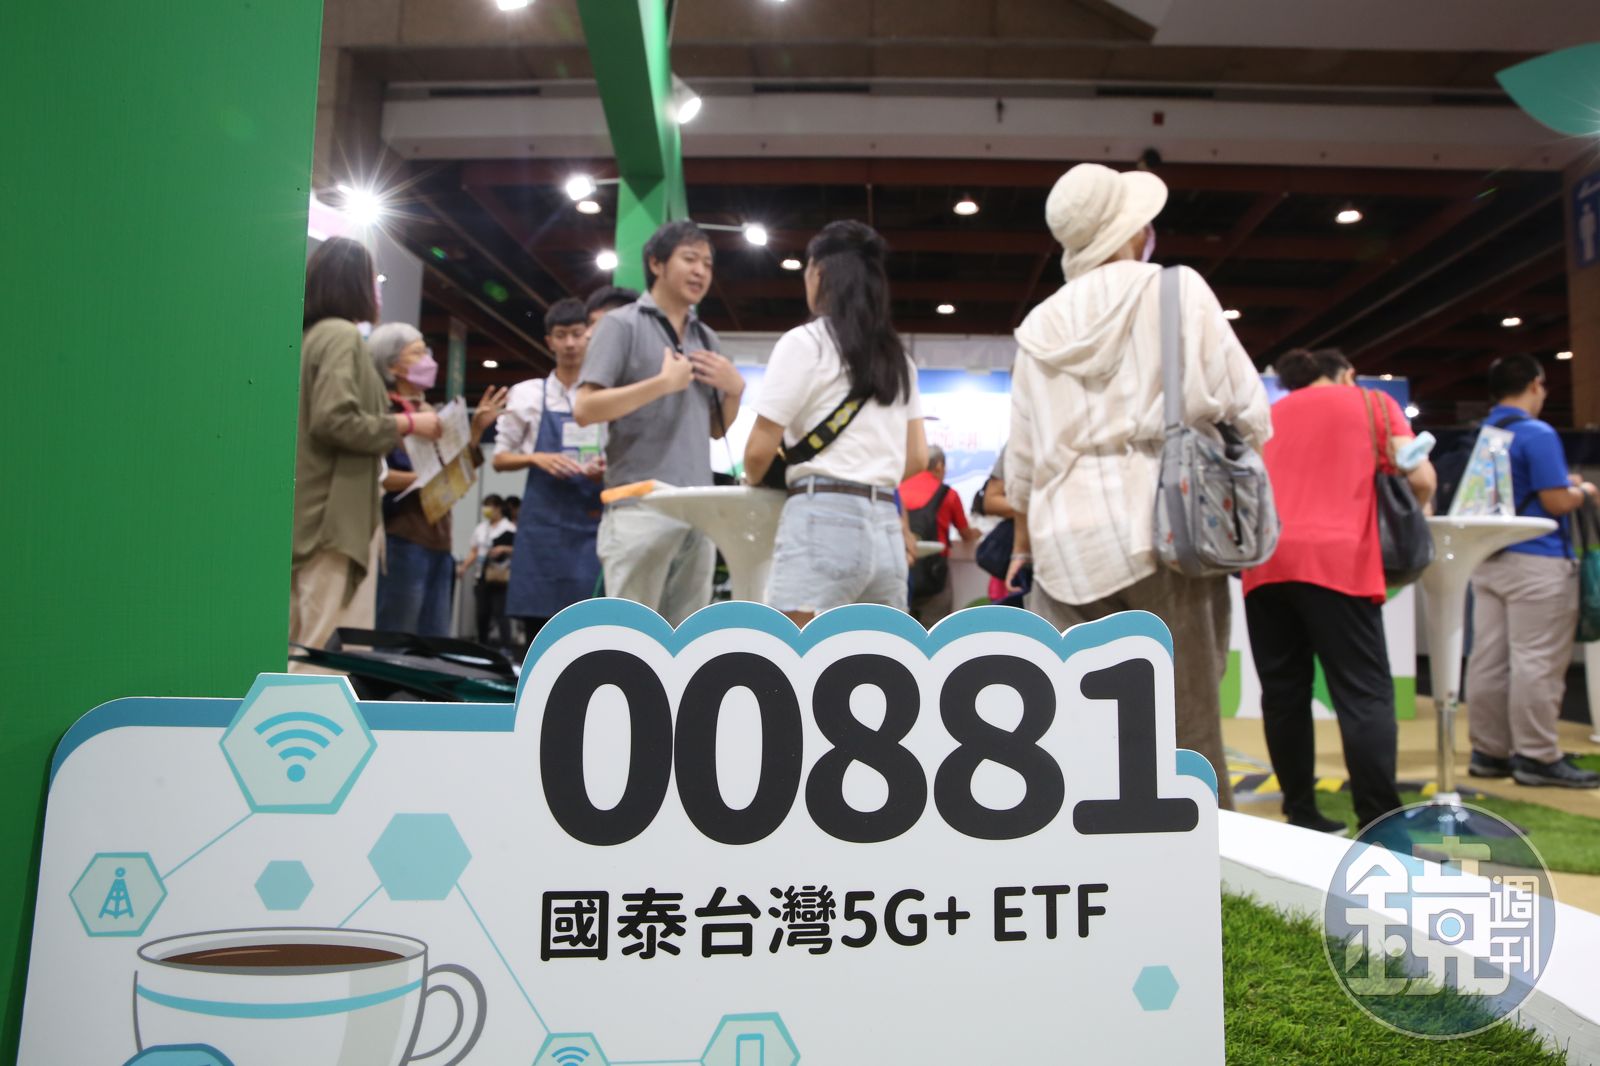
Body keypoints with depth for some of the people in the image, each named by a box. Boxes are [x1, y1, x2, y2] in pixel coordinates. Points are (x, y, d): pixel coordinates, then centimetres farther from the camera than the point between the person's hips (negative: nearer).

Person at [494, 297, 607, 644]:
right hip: (544, 522, 0)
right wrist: (537, 458, -9)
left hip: (595, 524, 0)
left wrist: (608, 469, -11)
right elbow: (500, 457, 10)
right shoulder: (528, 394, 7)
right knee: (539, 624, 3)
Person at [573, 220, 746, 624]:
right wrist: (663, 383, -14)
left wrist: (735, 389, 3)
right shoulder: (622, 324, 0)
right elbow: (584, 408, -9)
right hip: (640, 507, -6)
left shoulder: (707, 338, 18)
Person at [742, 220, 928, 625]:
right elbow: (917, 456, 18)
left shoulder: (805, 341, -2)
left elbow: (760, 451, -3)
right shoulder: (898, 356, 17)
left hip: (823, 521, -7)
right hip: (886, 529, 7)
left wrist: (754, 482, 18)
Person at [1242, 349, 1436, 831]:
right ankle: (1380, 824, -7)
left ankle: (1301, 815, 11)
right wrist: (1417, 507, 25)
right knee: (1365, 696, -3)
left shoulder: (1268, 415, 25)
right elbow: (1420, 478, 6)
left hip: (1265, 561, 4)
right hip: (1335, 559, -4)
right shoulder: (1373, 402, 15)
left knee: (1283, 694, 7)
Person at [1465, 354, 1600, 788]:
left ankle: (1489, 752, 13)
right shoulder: (1537, 434, -11)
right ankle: (1537, 757, 1)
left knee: (1488, 661, 7)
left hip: (1487, 560, 8)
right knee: (1537, 663, -3)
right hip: (1535, 562, -8)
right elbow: (1556, 503, -14)